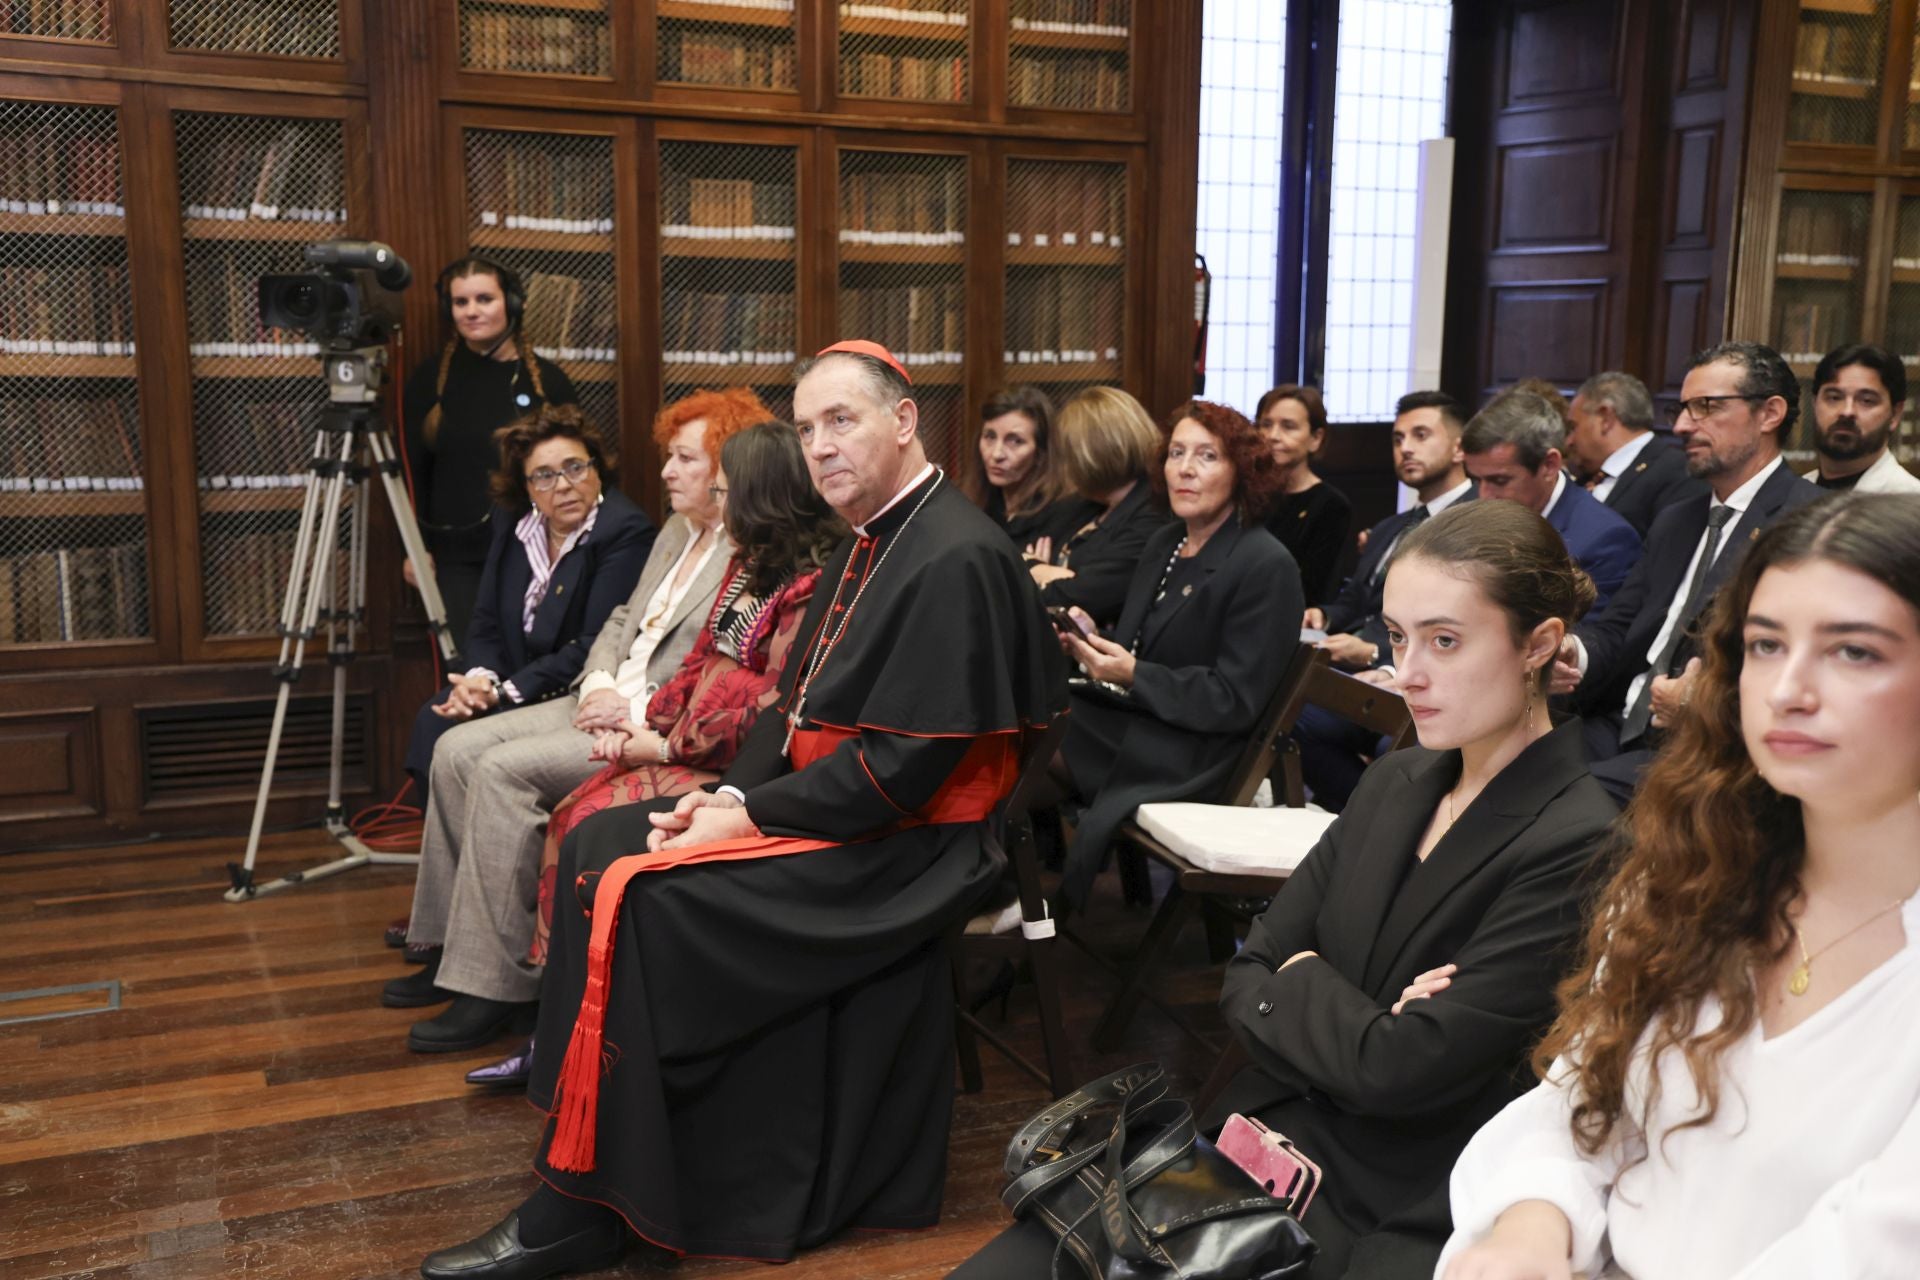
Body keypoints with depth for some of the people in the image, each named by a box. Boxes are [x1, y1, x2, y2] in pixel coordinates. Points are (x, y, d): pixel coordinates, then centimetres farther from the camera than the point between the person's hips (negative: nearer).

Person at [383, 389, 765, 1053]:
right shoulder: (674, 536, 19)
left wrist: (636, 708, -20)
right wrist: (600, 683, 0)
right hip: (607, 702, 10)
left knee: (504, 768, -23)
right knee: (457, 748, -3)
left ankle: (497, 985, -15)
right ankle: (450, 949, 5)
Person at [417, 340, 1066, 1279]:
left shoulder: (955, 558, -19)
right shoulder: (870, 543, 13)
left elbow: (905, 763, -23)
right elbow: (796, 704, 15)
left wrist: (751, 815, -17)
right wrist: (729, 794, -1)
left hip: (900, 844, -10)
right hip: (810, 802, 10)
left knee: (631, 895, -21)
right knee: (599, 842, 3)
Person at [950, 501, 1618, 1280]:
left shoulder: (1576, 849, -16)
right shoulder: (1394, 785, 7)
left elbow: (1398, 1069, -20)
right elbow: (1244, 978, 5)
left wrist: (1298, 981, -1)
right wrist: (1340, 1016, -15)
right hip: (1268, 1144, 6)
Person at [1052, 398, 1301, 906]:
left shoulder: (1267, 567, -11)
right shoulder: (1164, 544, 12)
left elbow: (1234, 701, -14)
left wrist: (1132, 675, -23)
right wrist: (1092, 640, -6)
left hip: (1188, 756, -7)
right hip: (1126, 719, 7)